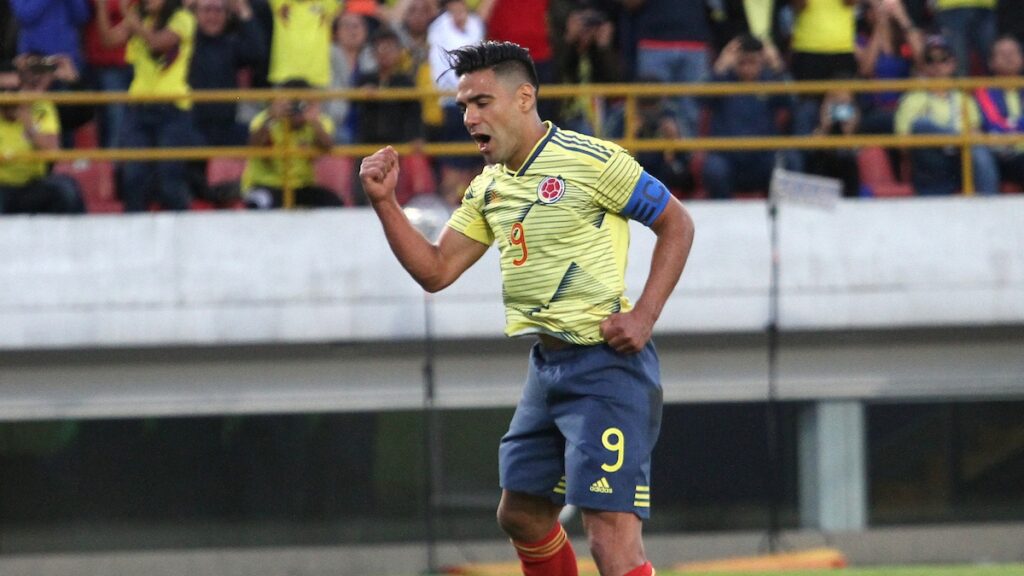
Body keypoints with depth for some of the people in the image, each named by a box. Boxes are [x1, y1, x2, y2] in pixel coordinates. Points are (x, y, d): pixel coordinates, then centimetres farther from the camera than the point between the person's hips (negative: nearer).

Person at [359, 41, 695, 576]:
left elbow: (676, 224, -5)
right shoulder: (488, 188, 11)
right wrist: (384, 202, -1)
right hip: (547, 366, 9)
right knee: (522, 515, 15)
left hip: (606, 360, -9)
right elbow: (436, 271, 11)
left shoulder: (591, 161, -12)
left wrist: (644, 316, -14)